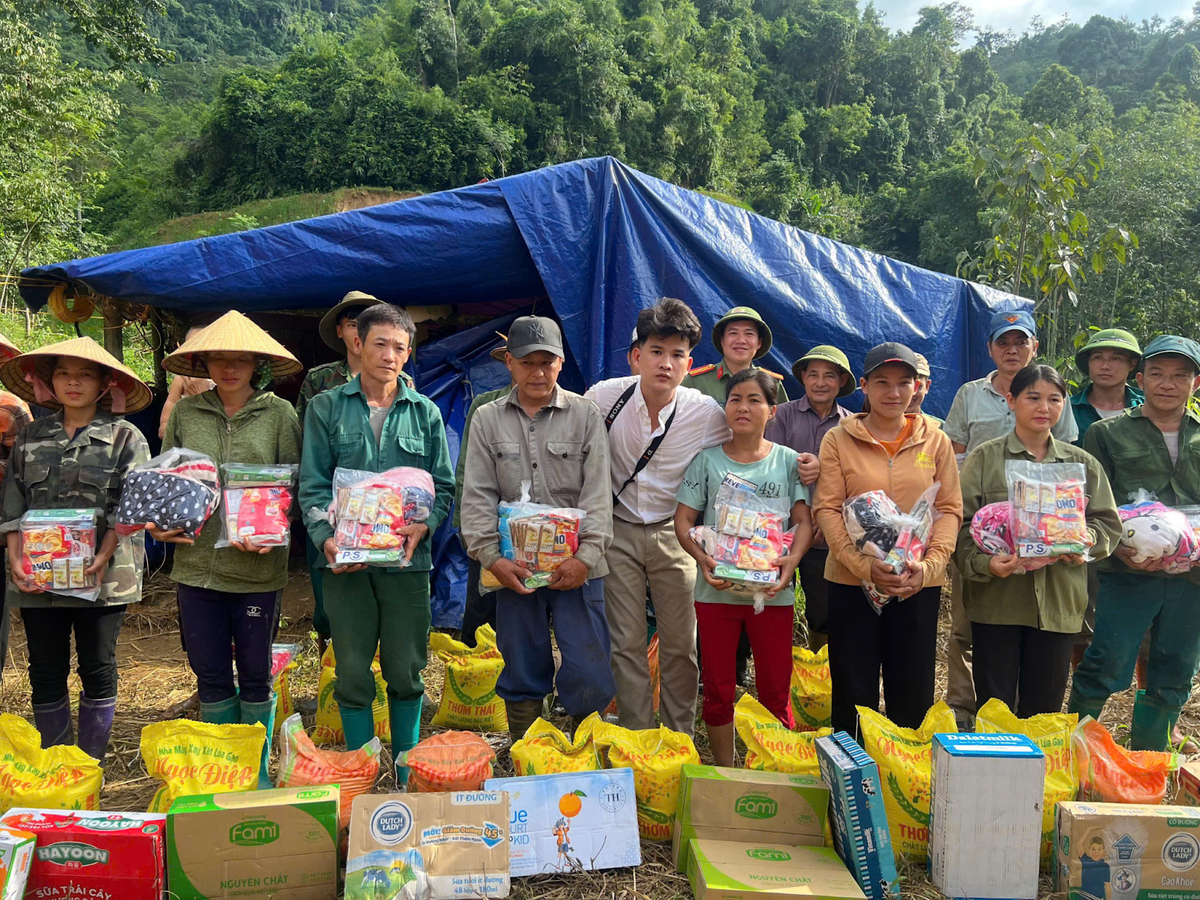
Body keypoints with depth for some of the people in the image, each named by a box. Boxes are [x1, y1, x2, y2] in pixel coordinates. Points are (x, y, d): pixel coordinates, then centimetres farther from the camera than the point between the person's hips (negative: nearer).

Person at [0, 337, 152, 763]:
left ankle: (91, 764, 17)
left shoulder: (125, 437, 0)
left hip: (102, 575, -3)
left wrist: (102, 558, -17)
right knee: (45, 671, 9)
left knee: (97, 668, 5)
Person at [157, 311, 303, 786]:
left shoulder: (279, 413, -2)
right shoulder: (184, 413, 6)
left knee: (255, 673, 10)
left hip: (258, 566, -2)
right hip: (196, 563, 2)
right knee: (210, 674, 12)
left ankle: (258, 771, 27)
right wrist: (160, 525, -5)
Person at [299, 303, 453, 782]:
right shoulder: (326, 408, 6)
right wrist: (326, 537, -15)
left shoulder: (425, 413, 9)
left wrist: (424, 526, -12)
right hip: (345, 560, 0)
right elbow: (312, 485, 2)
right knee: (353, 673, 6)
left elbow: (444, 486, 8)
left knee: (406, 671, 7)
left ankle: (407, 775, 23)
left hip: (408, 559, 1)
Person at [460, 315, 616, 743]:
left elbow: (598, 493, -1)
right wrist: (492, 558, -8)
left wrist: (586, 556, -12)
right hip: (514, 566, 1)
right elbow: (477, 496, 4)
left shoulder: (586, 415, 4)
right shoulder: (487, 419, 8)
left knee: (589, 668, -4)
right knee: (521, 672, 10)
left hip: (575, 566, -1)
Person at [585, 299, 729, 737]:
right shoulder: (604, 396, -12)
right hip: (619, 532, 0)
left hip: (674, 534, 0)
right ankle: (636, 737, 20)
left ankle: (680, 737, 24)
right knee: (627, 643, 5)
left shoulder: (707, 413, -13)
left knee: (680, 644, 7)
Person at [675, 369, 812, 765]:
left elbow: (804, 521, 2)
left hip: (772, 591, 0)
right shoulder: (707, 460, 4)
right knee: (718, 690, 9)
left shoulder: (788, 461, 5)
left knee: (775, 692, 5)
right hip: (716, 588, 0)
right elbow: (683, 519, 3)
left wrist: (792, 559, -16)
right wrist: (702, 558, -15)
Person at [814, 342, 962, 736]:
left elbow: (950, 508, 5)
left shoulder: (935, 441, 7)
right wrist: (863, 564, -17)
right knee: (853, 692, 7)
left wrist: (930, 565, -11)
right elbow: (827, 509, -5)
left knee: (913, 693, 10)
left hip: (919, 585, 2)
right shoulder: (838, 440, 1)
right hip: (850, 581, -1)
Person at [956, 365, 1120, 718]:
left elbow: (1108, 523, 10)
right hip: (997, 599, -3)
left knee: (1044, 709, 11)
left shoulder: (1082, 464, 11)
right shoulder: (984, 458, 1)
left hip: (1059, 601, 3)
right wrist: (983, 563, -23)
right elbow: (963, 523, -5)